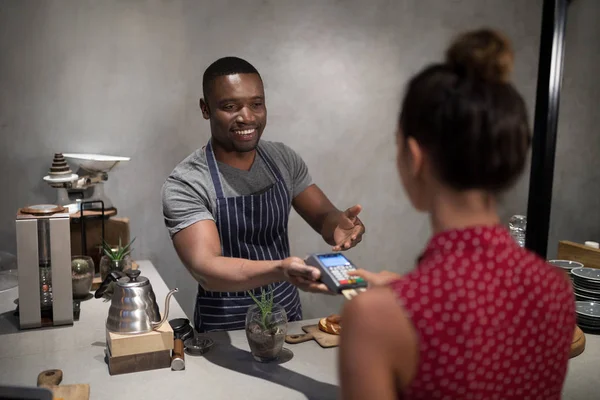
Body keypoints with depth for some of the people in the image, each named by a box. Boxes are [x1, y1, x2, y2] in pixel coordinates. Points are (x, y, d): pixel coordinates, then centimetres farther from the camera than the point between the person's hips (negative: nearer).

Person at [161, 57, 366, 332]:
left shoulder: (284, 159, 0)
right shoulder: (185, 183, -15)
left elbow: (324, 217, 4)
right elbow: (205, 268, -24)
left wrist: (340, 225, -19)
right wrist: (281, 270, -40)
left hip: (288, 316, 4)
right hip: (225, 330, -4)